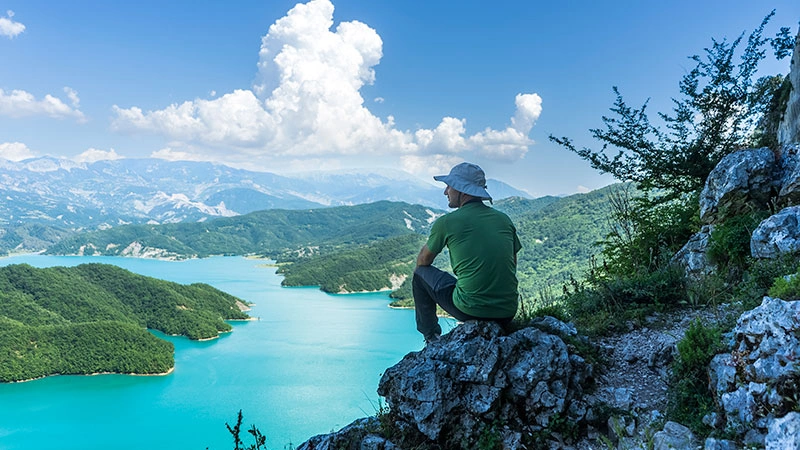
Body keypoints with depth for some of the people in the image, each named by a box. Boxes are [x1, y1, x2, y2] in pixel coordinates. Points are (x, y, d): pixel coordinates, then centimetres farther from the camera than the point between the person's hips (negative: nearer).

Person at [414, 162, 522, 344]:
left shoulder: (446, 222, -4)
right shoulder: (504, 219, 9)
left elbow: (423, 261, 13)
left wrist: (419, 275, 36)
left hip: (471, 310, -5)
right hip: (508, 314, 6)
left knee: (421, 273, 17)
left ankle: (432, 339, 25)